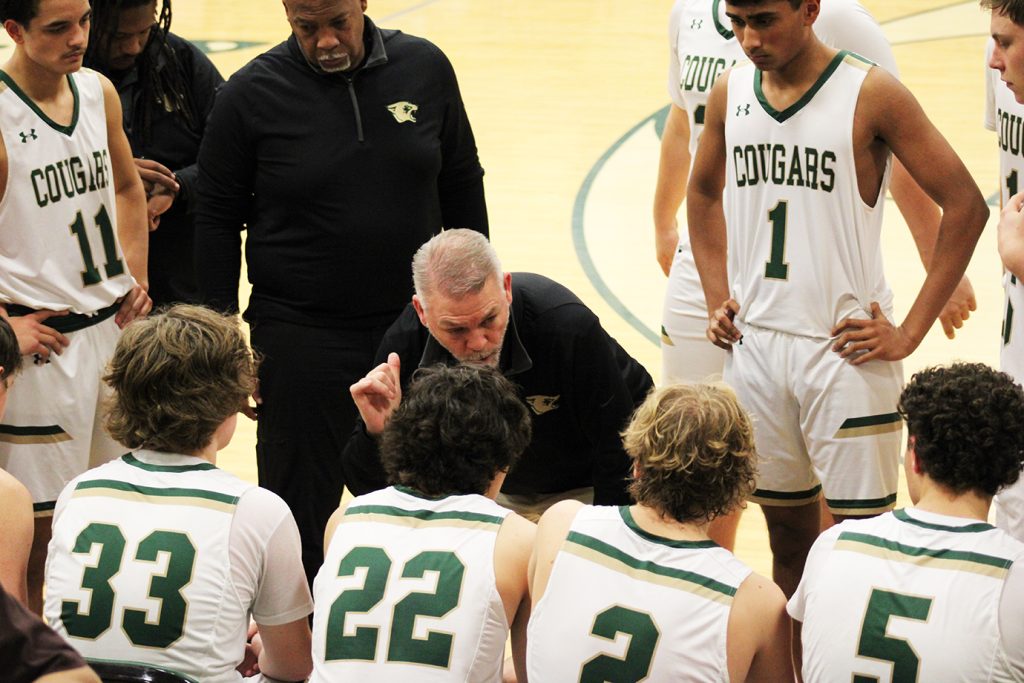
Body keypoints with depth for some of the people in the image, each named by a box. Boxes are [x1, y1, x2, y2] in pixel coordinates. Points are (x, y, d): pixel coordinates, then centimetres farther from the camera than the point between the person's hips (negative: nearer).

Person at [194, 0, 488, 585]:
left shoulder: (425, 68, 0)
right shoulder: (252, 94, -7)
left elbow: (463, 187, 11)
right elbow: (218, 221, 0)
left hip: (418, 325, 3)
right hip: (300, 338, -2)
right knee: (301, 512, 2)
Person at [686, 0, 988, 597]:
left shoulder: (871, 94, -12)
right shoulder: (731, 94, 5)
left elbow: (965, 206, -11)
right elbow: (704, 193, 24)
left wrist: (910, 333, -11)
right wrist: (717, 298, 13)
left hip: (844, 348, -5)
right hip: (755, 342, 5)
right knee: (787, 528, 14)